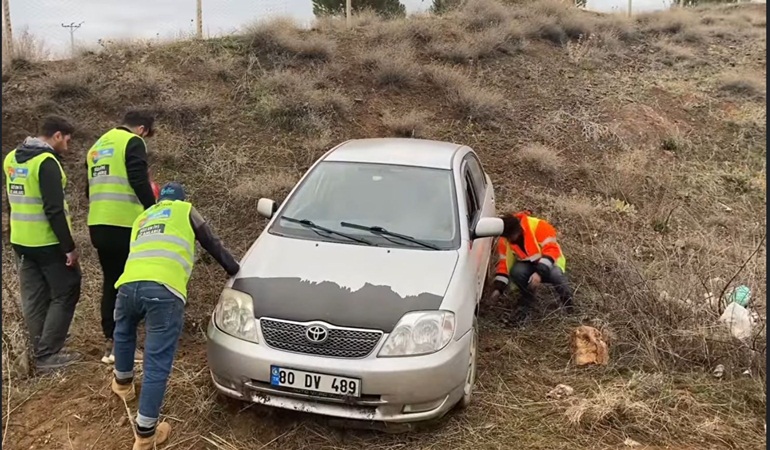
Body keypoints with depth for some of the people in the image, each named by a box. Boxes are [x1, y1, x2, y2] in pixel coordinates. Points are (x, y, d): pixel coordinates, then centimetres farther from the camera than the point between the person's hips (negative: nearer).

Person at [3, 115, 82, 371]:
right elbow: (54, 210, -22)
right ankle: (48, 355, 1)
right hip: (48, 243, -8)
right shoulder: (46, 162, -18)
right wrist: (69, 246, -19)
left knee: (34, 298, 12)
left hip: (21, 242, 8)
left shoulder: (12, 159, 10)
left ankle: (40, 353, 19)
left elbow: (15, 201, 18)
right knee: (65, 293, 2)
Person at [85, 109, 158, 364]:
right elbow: (139, 181, -15)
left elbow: (90, 190, 25)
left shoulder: (97, 147, 23)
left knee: (111, 283, 15)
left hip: (98, 225, 8)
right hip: (124, 225, -8)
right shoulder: (132, 142, -3)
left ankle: (110, 341, 18)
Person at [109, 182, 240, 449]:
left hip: (129, 284, 5)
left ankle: (123, 382, 55)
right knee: (157, 364, 0)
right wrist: (234, 269, 43)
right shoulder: (185, 210, 26)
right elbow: (212, 245, 29)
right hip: (164, 289, -5)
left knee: (124, 332, 37)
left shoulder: (142, 218, 38)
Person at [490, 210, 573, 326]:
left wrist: (540, 272, -42)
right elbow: (504, 263, -8)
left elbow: (551, 250, -31)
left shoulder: (538, 226, -28)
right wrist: (498, 288, -17)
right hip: (528, 264, 3)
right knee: (516, 272, -32)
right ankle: (526, 303, -6)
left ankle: (566, 296, -5)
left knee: (555, 274, -38)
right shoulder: (504, 240, -13)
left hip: (547, 262, -3)